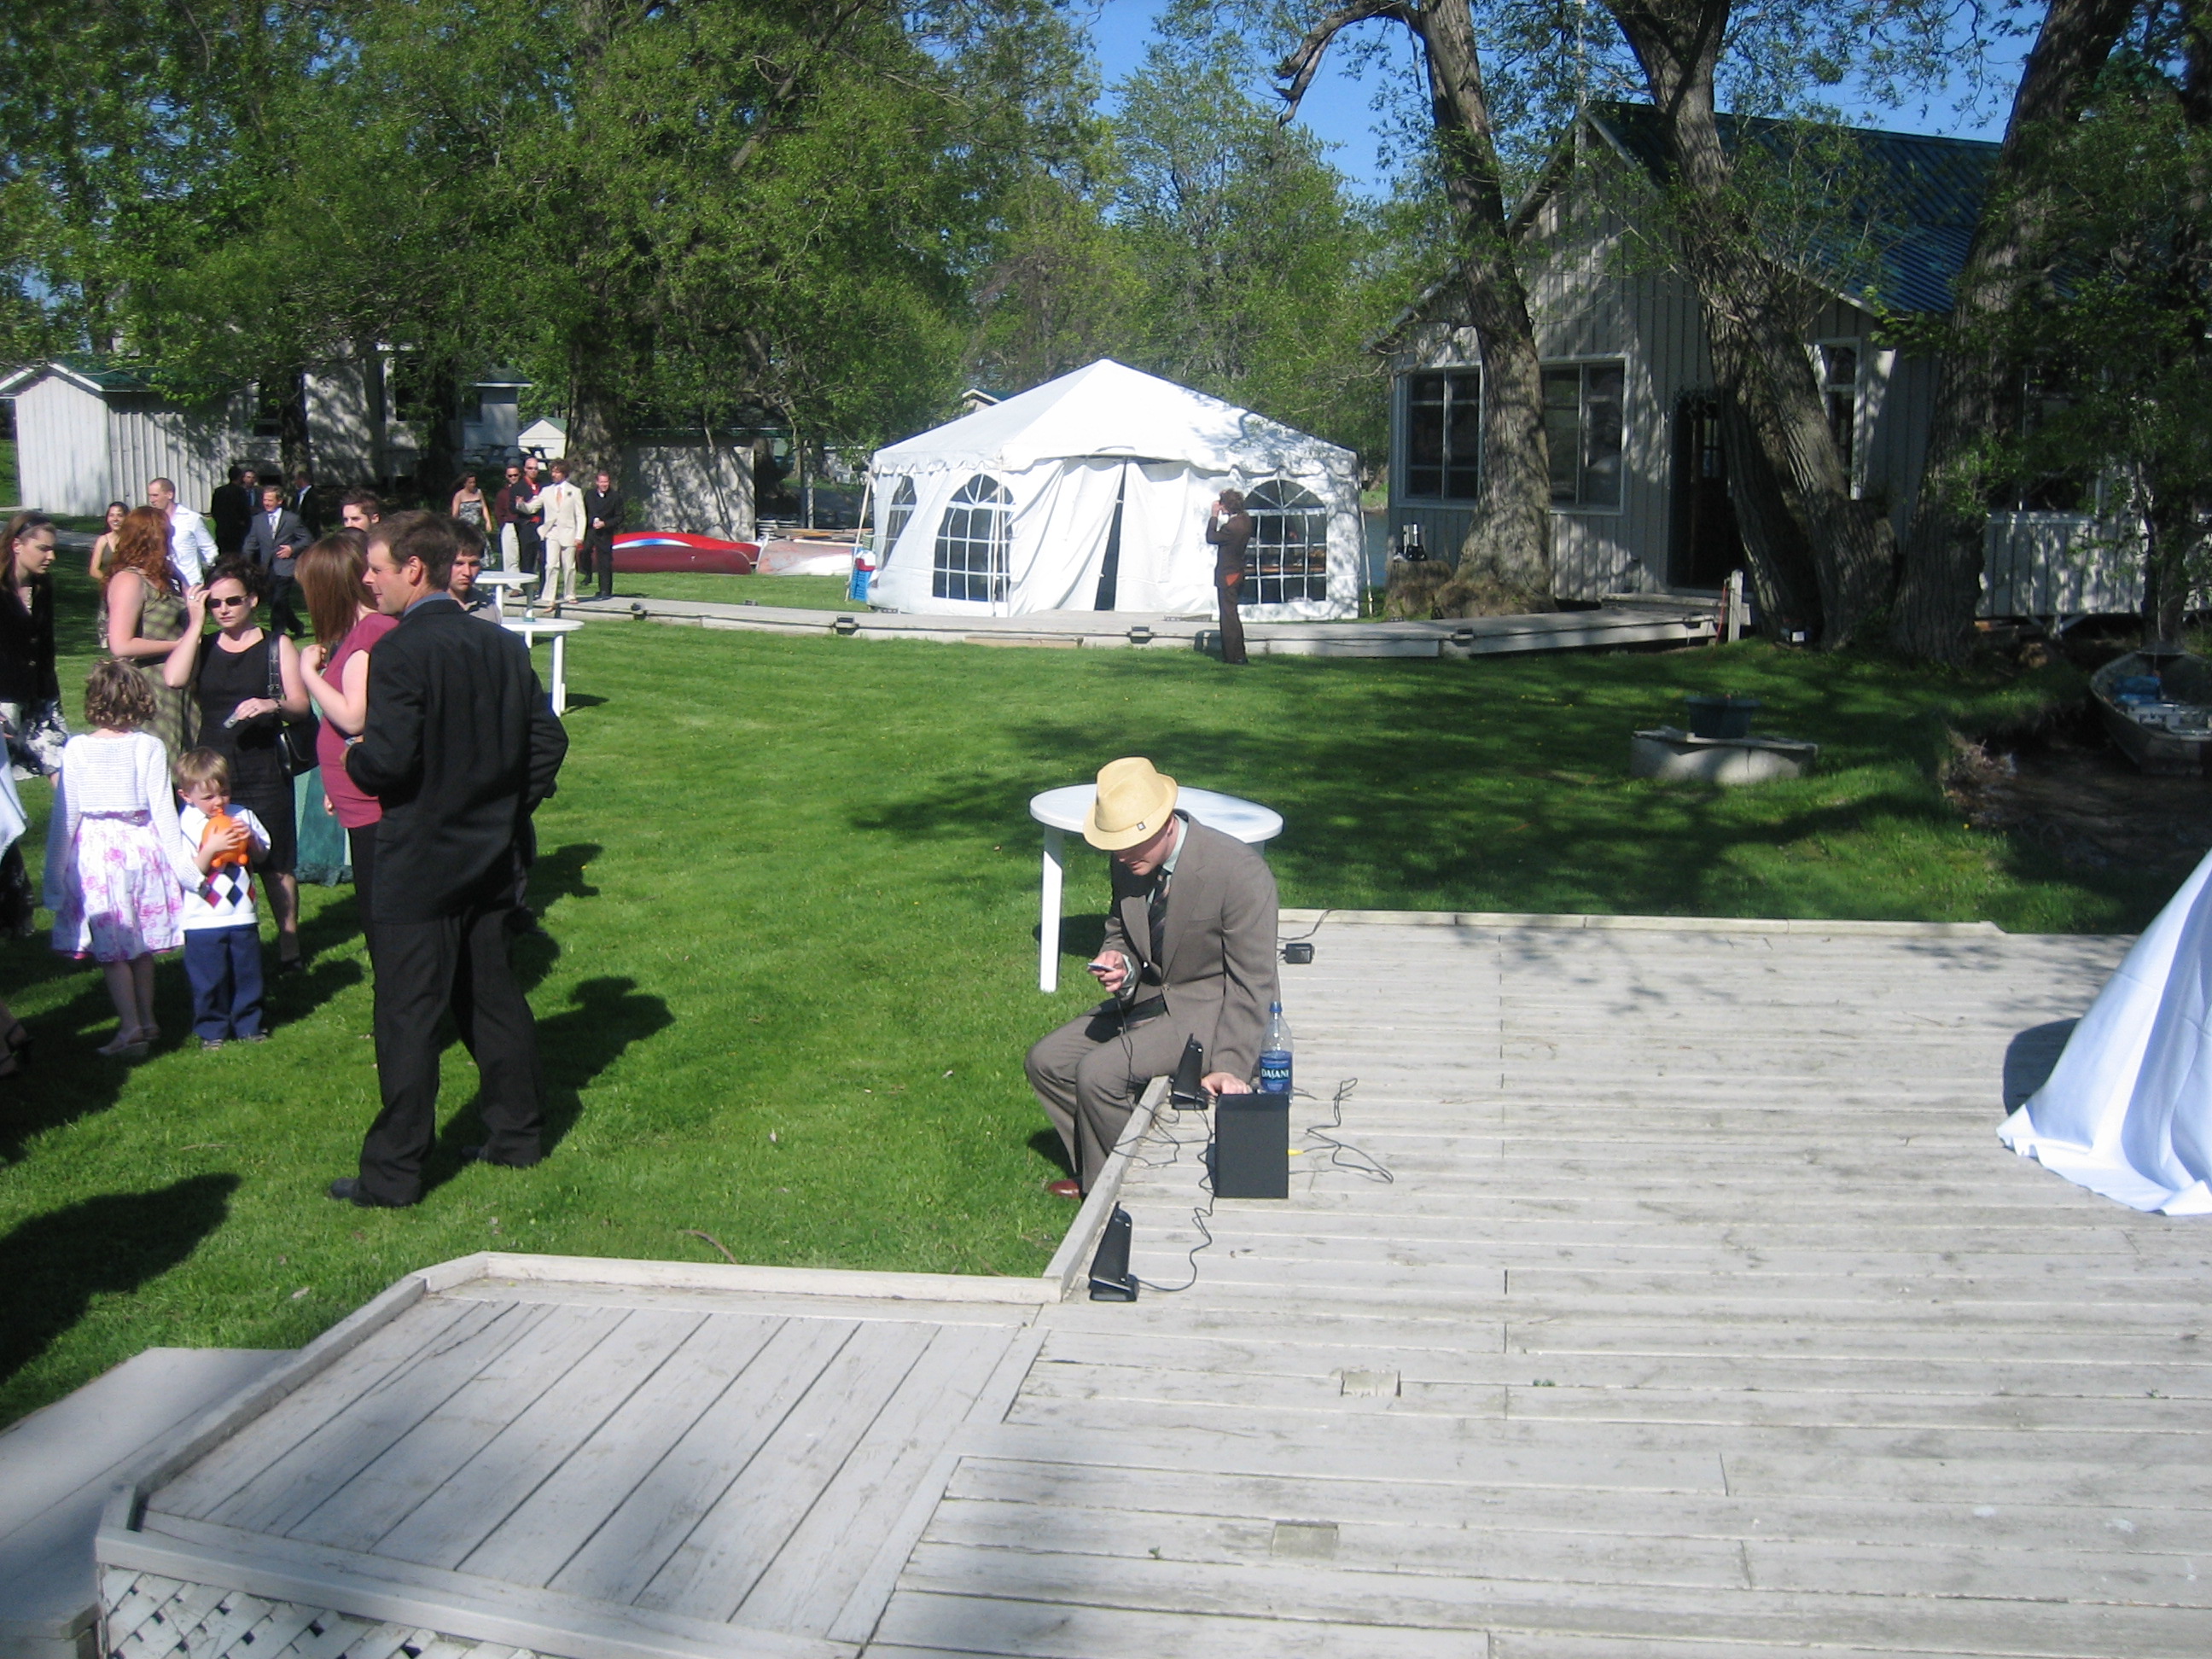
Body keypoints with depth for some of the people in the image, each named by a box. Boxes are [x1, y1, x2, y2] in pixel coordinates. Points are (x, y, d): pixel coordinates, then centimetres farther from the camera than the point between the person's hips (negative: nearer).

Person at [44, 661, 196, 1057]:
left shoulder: (77, 749, -6)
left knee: (111, 948, 5)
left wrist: (54, 874, 5)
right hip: (142, 846, 2)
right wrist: (180, 863, 3)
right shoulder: (150, 747, -5)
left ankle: (130, 1026, 0)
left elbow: (65, 815, -3)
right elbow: (163, 810, -4)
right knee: (142, 942, 15)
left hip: (95, 852, -2)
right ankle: (147, 1019, 25)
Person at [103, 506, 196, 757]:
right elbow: (121, 646, -22)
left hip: (173, 688, 9)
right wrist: (177, 645, -16)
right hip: (146, 692, -9)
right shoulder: (129, 580, -14)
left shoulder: (161, 577, 14)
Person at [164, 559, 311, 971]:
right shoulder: (203, 647, 11)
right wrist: (195, 623, -5)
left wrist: (273, 704, -23)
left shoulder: (277, 647, 5)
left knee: (277, 865, 2)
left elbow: (301, 705, -1)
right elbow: (173, 678, -10)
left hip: (265, 774, -2)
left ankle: (288, 942, 13)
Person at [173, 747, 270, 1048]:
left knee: (247, 974, 10)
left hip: (242, 917, 4)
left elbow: (262, 855, 11)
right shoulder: (185, 826, -8)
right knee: (209, 980, 4)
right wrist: (211, 848, -25)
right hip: (203, 921, -4)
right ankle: (211, 1029, 17)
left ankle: (248, 1024, 23)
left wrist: (251, 839, -9)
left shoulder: (242, 816, 5)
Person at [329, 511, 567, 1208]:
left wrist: (353, 757, -3)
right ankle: (516, 1132, 26)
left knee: (407, 1015, -1)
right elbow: (548, 740, 7)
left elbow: (388, 759, -23)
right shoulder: (504, 646, 5)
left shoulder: (400, 653, -17)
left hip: (419, 867, -7)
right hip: (491, 858, 7)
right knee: (492, 996, 18)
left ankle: (394, 1171, 5)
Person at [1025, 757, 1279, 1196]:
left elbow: (1253, 984, -21)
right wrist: (1118, 962, -12)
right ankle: (1097, 1172, 17)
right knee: (1047, 1062, 2)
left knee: (1099, 1074, -23)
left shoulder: (1241, 873, -25)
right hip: (1146, 997, 8)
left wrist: (1230, 1067, -31)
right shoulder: (1130, 862, -4)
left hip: (1207, 1009, -8)